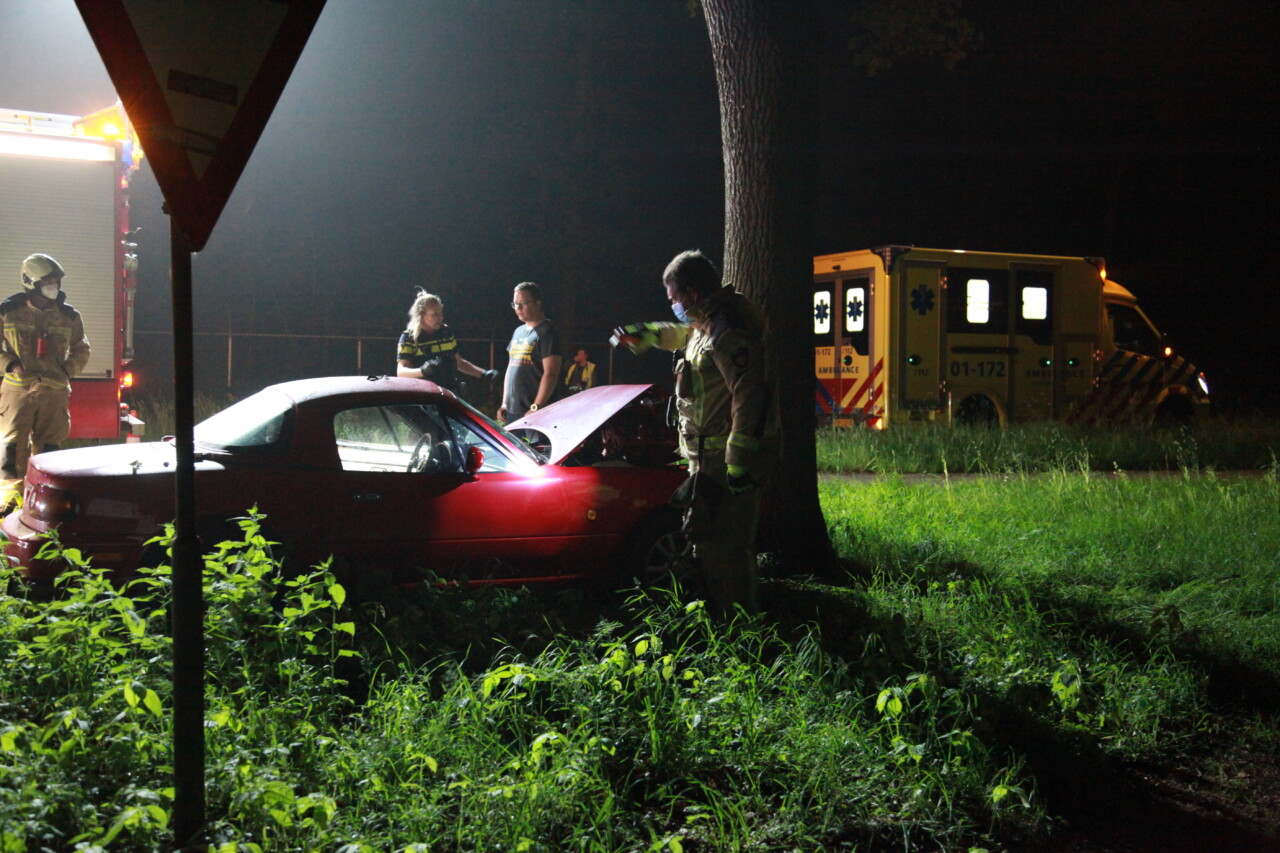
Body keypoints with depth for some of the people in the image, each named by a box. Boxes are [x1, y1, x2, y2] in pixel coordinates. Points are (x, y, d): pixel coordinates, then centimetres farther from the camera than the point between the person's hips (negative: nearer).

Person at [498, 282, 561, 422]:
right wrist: (504, 403, 18)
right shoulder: (518, 332, 19)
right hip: (512, 411, 8)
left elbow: (551, 374, -15)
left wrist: (535, 408, -19)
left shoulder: (546, 332, -7)